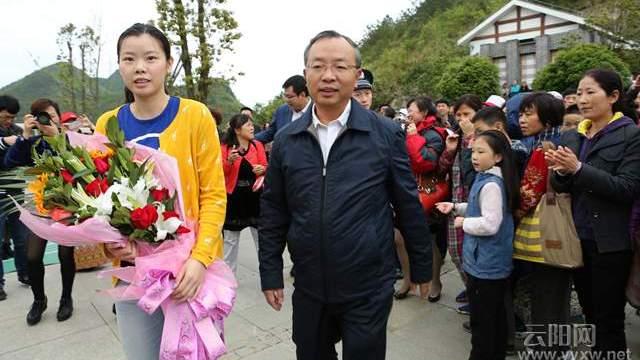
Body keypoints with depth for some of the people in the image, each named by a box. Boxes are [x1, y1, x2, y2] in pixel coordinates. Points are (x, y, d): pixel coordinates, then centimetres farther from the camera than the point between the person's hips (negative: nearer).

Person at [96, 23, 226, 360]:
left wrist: (200, 257, -19)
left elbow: (214, 195, -9)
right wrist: (108, 241, -10)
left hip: (191, 266, -3)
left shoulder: (196, 115, -9)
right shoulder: (107, 124, 2)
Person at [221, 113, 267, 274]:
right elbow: (222, 172, -2)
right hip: (234, 196, -1)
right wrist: (229, 161, -20)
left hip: (255, 195, 1)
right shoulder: (225, 147, -2)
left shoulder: (257, 145, 3)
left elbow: (264, 166, 7)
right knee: (230, 239, 10)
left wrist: (262, 169, -16)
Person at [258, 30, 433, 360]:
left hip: (369, 290, -2)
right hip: (308, 289, 3)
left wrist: (421, 267, 5)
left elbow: (409, 207, -2)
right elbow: (273, 213, 4)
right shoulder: (285, 141, -1)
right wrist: (270, 274, 6)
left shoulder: (386, 135, -7)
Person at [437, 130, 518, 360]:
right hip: (493, 263, 10)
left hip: (485, 265, -10)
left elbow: (490, 224, -29)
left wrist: (464, 223, -15)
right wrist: (457, 208, 7)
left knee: (481, 320, 4)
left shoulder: (491, 185, -23)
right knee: (496, 315, 22)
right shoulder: (486, 179, 7)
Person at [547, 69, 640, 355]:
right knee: (589, 310, 19)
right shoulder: (571, 137, 8)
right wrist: (561, 172, -15)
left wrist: (578, 169, -25)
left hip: (610, 242, -5)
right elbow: (560, 187, 7)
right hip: (577, 237, 5)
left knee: (608, 318, 7)